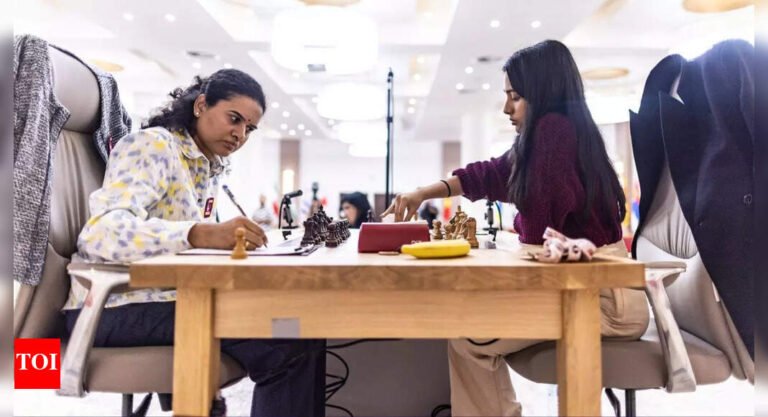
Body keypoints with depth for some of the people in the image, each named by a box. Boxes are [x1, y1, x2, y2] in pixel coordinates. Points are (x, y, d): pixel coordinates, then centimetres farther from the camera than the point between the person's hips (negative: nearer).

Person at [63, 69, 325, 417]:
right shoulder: (153, 145, -12)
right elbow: (102, 231, -28)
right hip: (117, 306, -8)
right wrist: (201, 234, -41)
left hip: (165, 297, 8)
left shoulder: (211, 169, 12)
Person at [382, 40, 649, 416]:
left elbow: (536, 229, -18)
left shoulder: (554, 128, -17)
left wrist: (518, 225, 4)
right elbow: (490, 175, 18)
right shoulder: (554, 132, 10)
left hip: (606, 297, -9)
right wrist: (424, 192, 10)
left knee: (468, 339, -10)